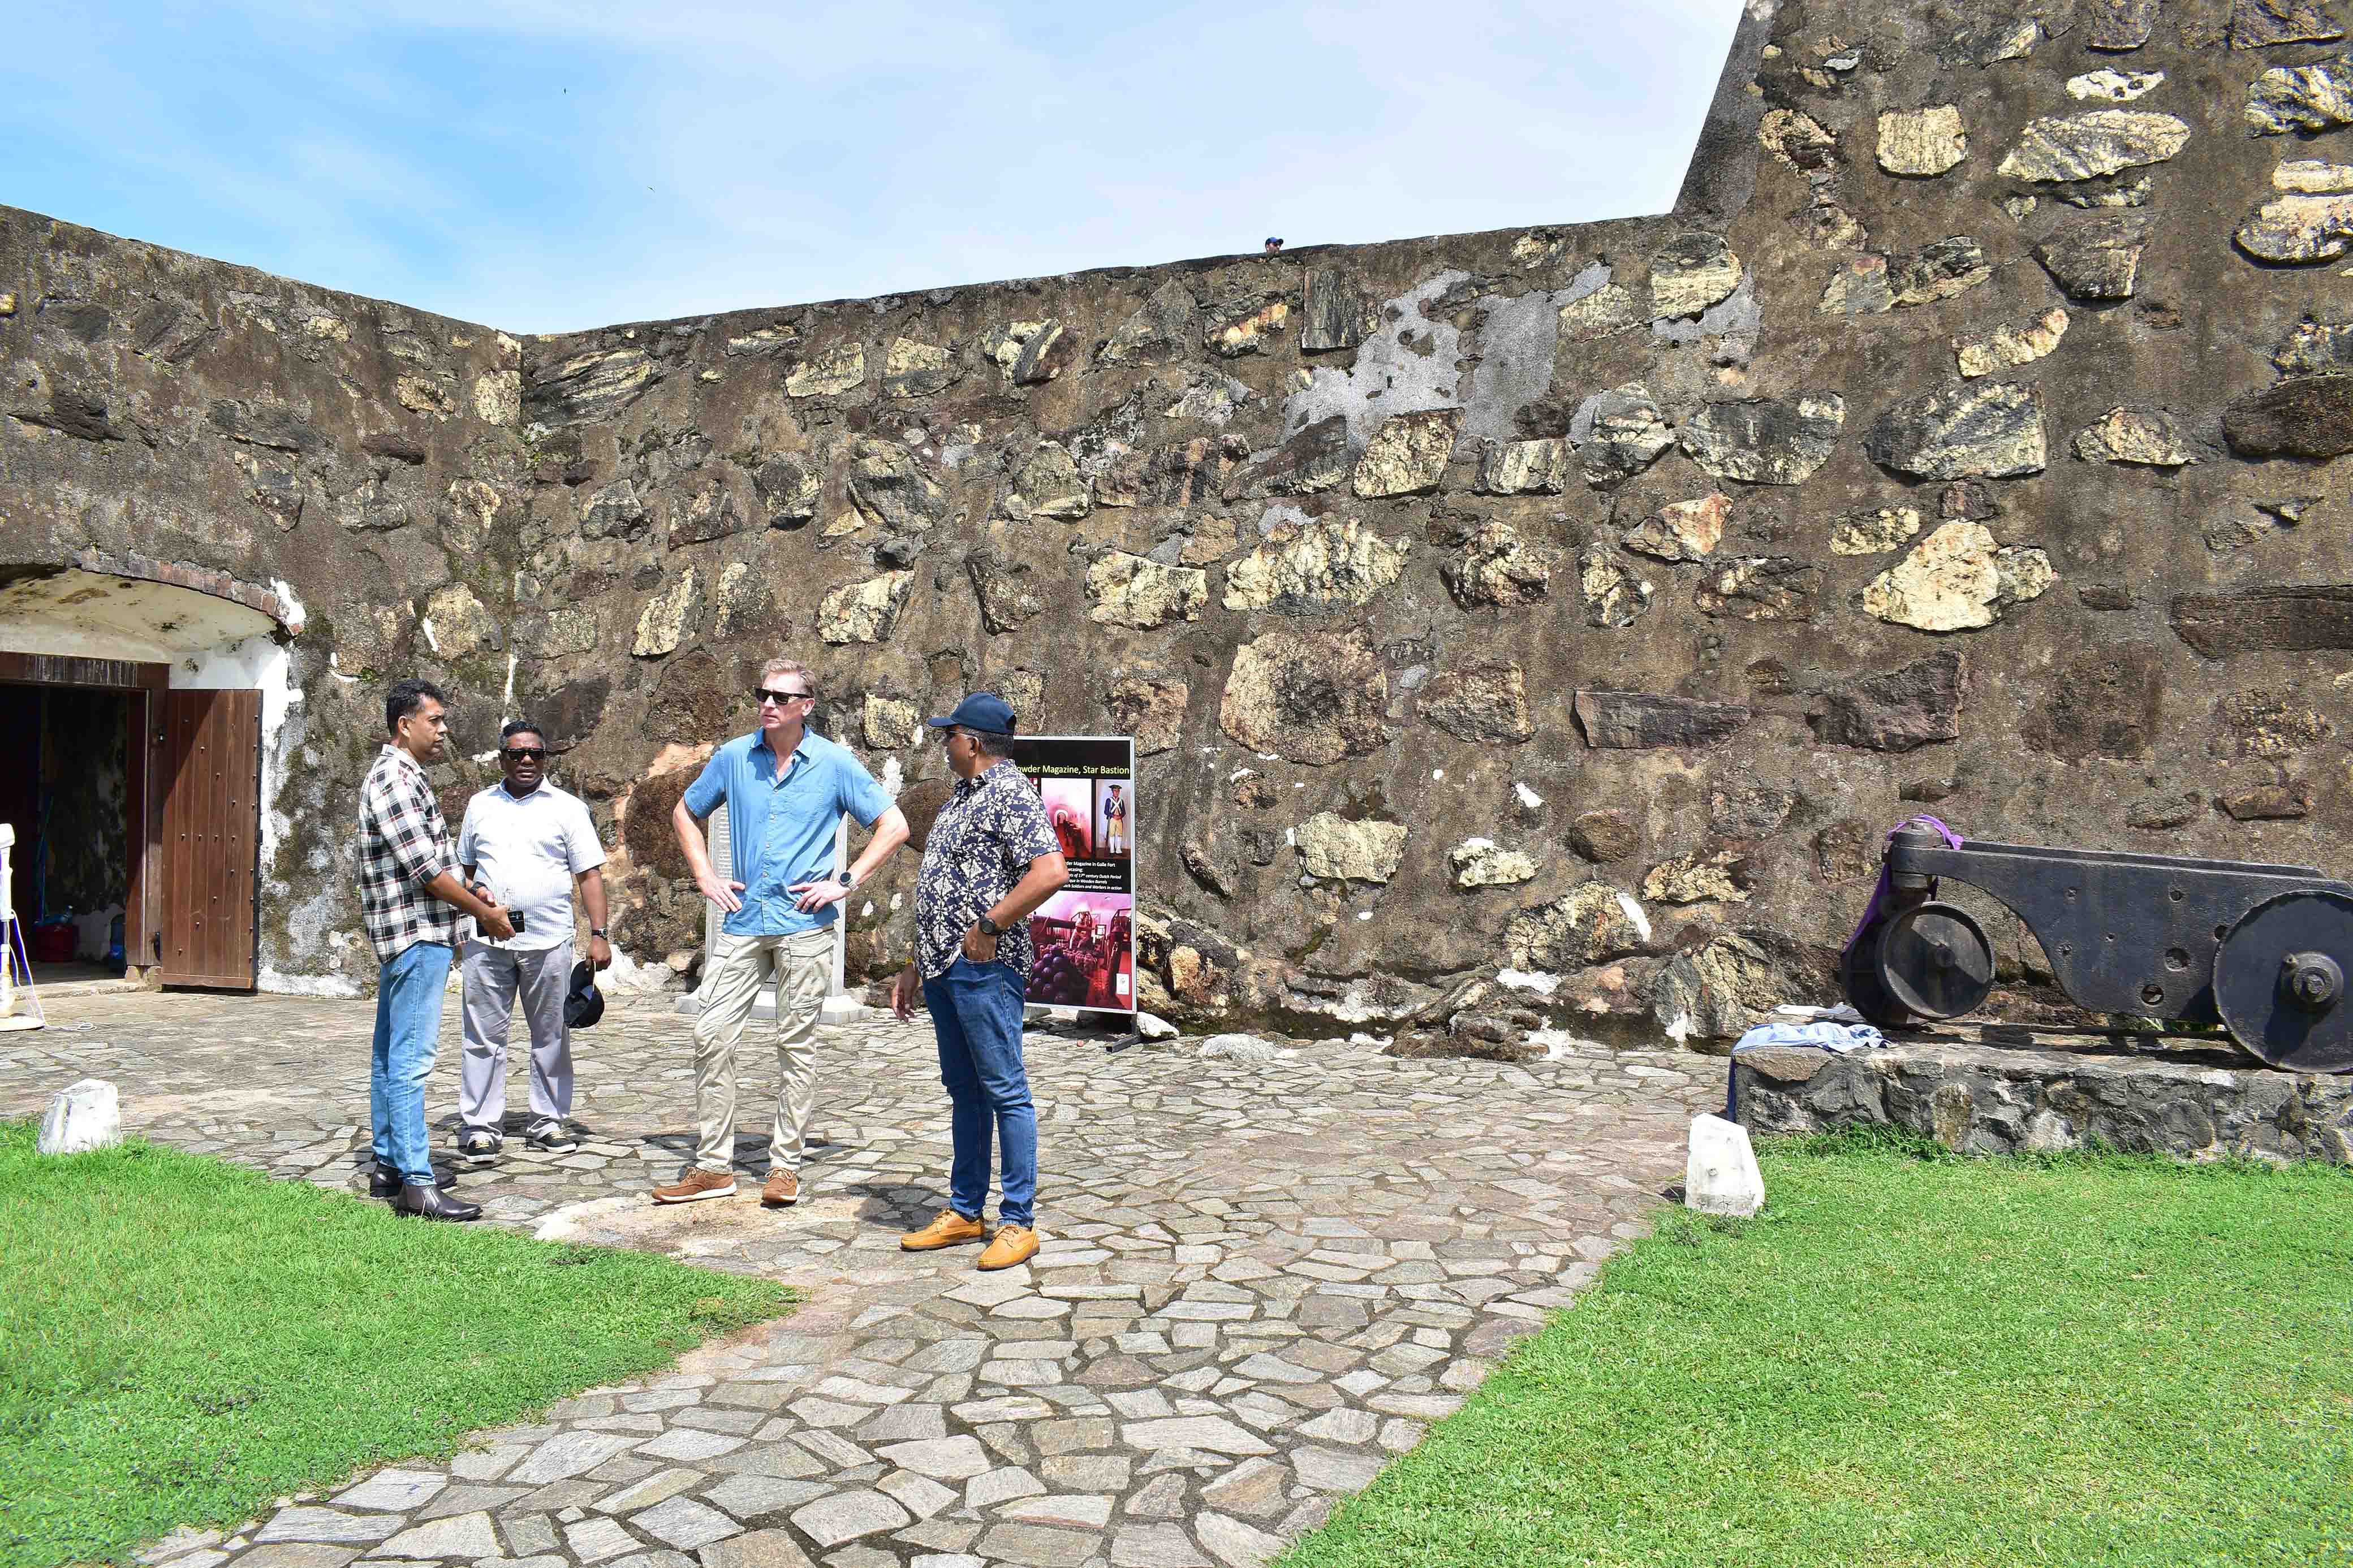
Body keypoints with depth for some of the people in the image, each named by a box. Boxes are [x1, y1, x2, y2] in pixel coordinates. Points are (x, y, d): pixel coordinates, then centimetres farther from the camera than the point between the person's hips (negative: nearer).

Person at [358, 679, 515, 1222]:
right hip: (416, 936, -11)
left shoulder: (403, 775, 17)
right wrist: (484, 912, -11)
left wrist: (472, 897, 15)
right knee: (411, 1059, -11)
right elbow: (423, 868, -19)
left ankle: (389, 1166, 21)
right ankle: (417, 1182, -11)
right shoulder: (395, 779, -15)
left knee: (390, 1056, 13)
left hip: (406, 936, 11)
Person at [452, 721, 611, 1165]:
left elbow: (590, 874, 3)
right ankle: (480, 1128, 9)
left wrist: (599, 934, -6)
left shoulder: (567, 808, 6)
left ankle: (547, 1123, 16)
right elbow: (465, 869, 20)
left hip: (548, 941, -1)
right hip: (486, 942, 1)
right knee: (484, 1036, 2)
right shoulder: (480, 806, 14)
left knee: (551, 1036, 5)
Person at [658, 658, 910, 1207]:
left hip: (804, 925, -3)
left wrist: (845, 881, -6)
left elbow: (893, 826, 1)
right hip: (743, 920, 3)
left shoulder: (835, 764, -2)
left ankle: (785, 1166, 13)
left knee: (796, 1046, 3)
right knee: (711, 1036, -1)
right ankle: (713, 1167, 8)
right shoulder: (734, 757, 6)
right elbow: (685, 813, 21)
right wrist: (704, 876, 9)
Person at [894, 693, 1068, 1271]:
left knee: (1004, 1092, -4)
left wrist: (990, 926, -20)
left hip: (985, 967, -10)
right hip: (944, 966, 10)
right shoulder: (962, 797, 19)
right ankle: (965, 1212, 23)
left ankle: (1019, 1223, 2)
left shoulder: (1011, 794, -11)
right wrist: (915, 966, 22)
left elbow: (1052, 872, -25)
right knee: (963, 1091, 15)